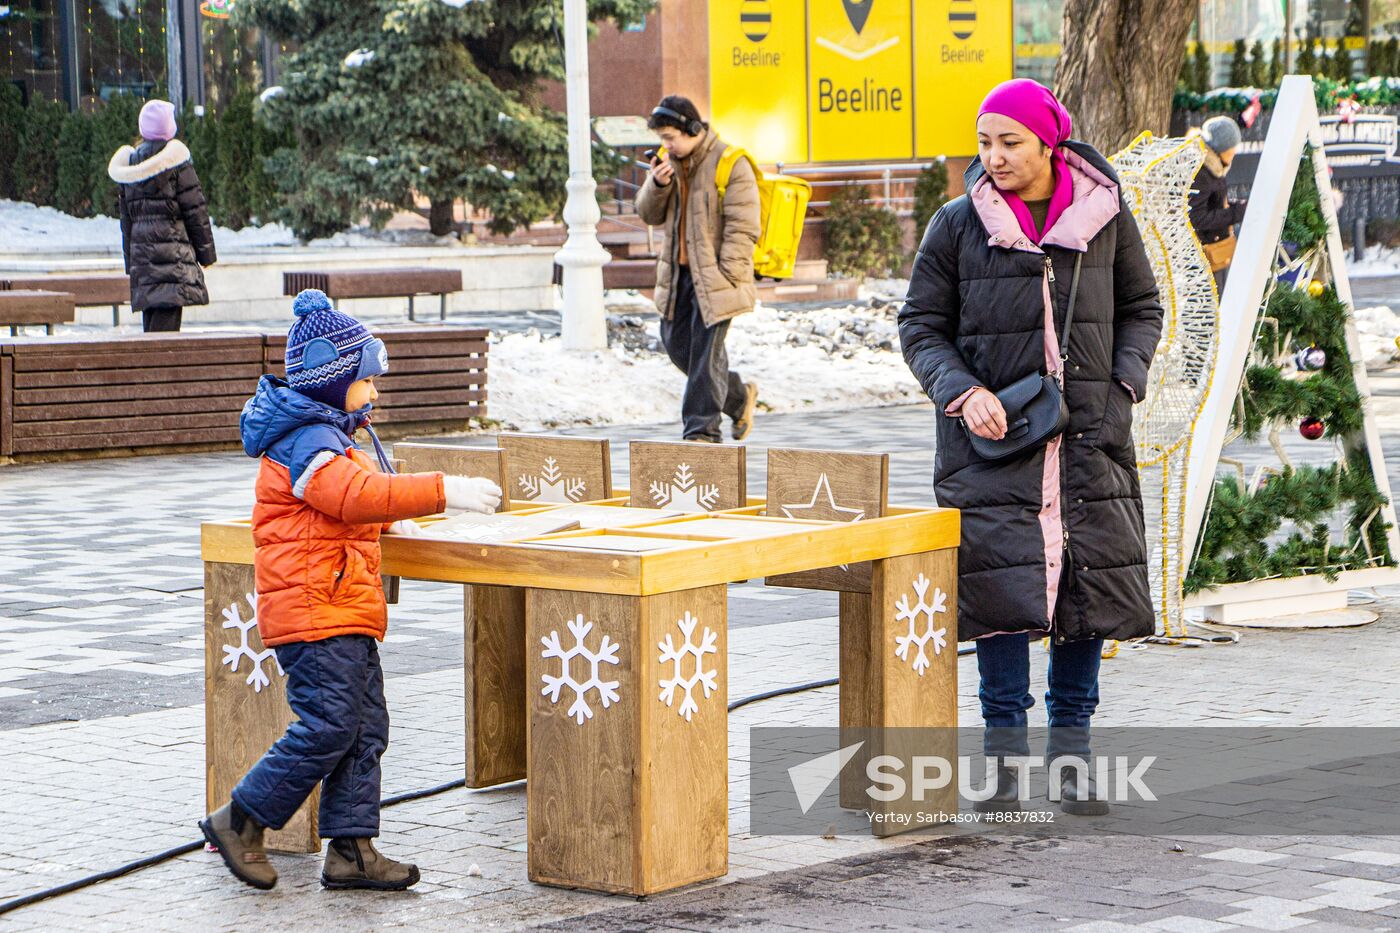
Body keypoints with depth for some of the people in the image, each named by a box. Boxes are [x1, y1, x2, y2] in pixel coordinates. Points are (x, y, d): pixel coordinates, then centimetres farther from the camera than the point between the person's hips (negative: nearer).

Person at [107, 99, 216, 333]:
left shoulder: (128, 163, 12)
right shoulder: (175, 157, -6)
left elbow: (126, 218, 15)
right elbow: (195, 210, -5)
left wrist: (130, 260, 19)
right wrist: (206, 252, 2)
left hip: (140, 250, 6)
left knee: (151, 320, 10)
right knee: (166, 323, -11)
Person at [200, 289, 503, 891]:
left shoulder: (327, 435, 20)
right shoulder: (306, 441, -14)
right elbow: (358, 496, -29)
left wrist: (390, 521, 22)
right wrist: (443, 493, -30)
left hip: (347, 614, 11)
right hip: (314, 611, -11)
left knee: (366, 729, 7)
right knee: (330, 726, -12)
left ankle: (352, 848, 8)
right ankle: (238, 821, -1)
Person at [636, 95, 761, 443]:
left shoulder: (730, 165, -13)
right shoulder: (671, 162, 10)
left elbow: (742, 228, -14)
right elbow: (649, 215, 12)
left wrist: (724, 277, -18)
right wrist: (657, 185, -9)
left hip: (714, 276, -8)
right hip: (679, 274, 8)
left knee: (705, 351, -6)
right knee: (677, 343, 12)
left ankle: (702, 430, 0)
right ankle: (739, 396, 29)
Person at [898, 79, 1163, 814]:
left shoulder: (1104, 216, 4)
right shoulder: (958, 225, -1)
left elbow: (1142, 308, 15)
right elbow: (920, 326, 4)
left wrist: (1124, 382, -2)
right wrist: (962, 390, -13)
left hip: (1089, 439, 2)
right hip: (994, 433, -2)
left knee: (1089, 582, 2)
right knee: (1001, 584, -10)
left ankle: (1070, 753, 14)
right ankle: (1004, 753, 1)